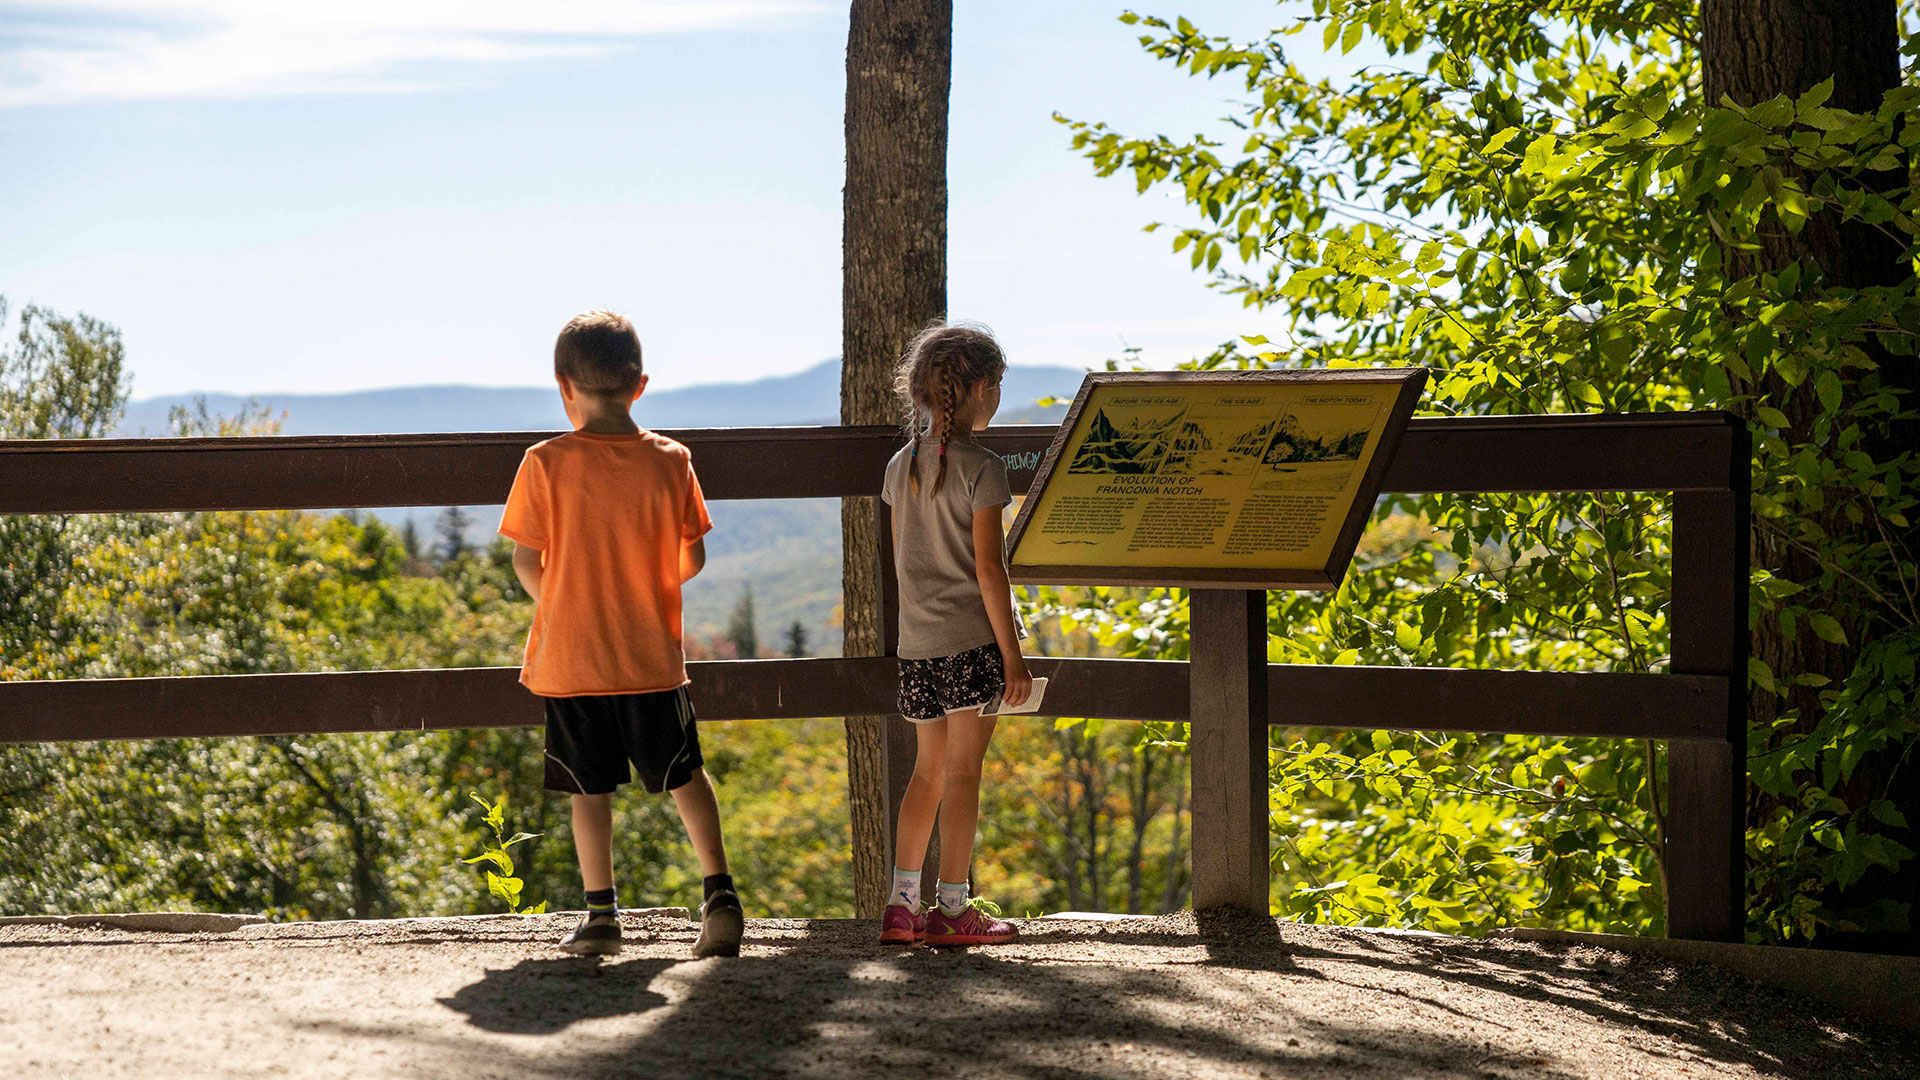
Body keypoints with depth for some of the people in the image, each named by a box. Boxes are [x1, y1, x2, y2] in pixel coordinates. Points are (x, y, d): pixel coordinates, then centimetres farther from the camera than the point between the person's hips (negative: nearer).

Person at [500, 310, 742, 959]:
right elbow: (693, 558, 1)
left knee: (590, 787, 8)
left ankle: (601, 913, 8)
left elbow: (526, 561, -7)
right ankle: (719, 892, 5)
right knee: (684, 774, 14)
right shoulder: (670, 461, -4)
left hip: (570, 656, -1)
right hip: (651, 655, 1)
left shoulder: (545, 464, -9)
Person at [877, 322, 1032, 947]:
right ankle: (952, 907, 1)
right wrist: (1013, 654, -10)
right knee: (963, 770, -1)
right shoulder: (981, 467, -11)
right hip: (971, 638, -6)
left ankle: (901, 903, 12)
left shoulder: (902, 466, 9)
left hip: (916, 642, 6)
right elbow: (988, 568, -14)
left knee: (928, 770, 14)